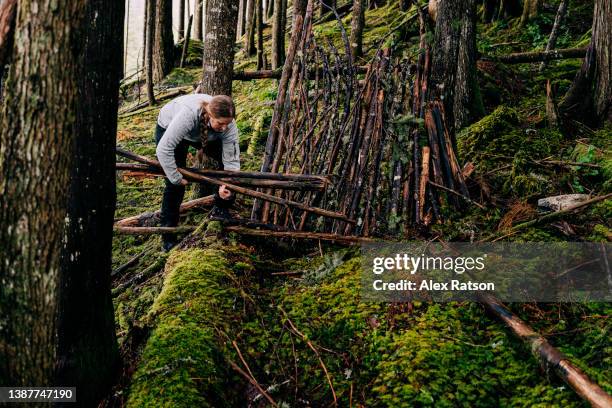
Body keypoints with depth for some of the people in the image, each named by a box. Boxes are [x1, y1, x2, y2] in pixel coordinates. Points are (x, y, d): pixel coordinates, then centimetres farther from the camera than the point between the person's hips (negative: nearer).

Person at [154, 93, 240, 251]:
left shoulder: (229, 125, -33)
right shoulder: (188, 114, -47)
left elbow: (232, 161, -26)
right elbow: (163, 149, -42)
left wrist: (227, 185, -43)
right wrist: (176, 177, -34)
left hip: (203, 135, 4)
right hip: (168, 129, -4)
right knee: (175, 185, -10)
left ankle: (221, 209, 8)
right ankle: (168, 238, 3)